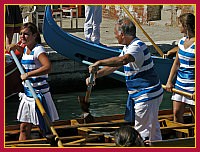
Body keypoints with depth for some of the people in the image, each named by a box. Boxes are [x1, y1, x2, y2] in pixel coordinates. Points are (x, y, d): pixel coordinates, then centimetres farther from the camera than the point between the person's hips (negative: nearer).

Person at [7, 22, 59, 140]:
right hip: (28, 94, 9)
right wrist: (16, 47, 17)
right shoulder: (26, 49, 9)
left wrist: (28, 74, -34)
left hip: (39, 94, -8)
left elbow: (47, 67, -35)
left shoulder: (38, 50, -17)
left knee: (45, 128, 0)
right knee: (24, 128, 11)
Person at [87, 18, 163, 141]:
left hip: (147, 96, -10)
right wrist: (96, 75, 8)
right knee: (153, 129, 18)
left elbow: (123, 60, -42)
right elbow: (114, 66, 18)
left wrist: (99, 63, -40)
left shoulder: (137, 47, -22)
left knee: (142, 131, -5)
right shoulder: (128, 47, 12)